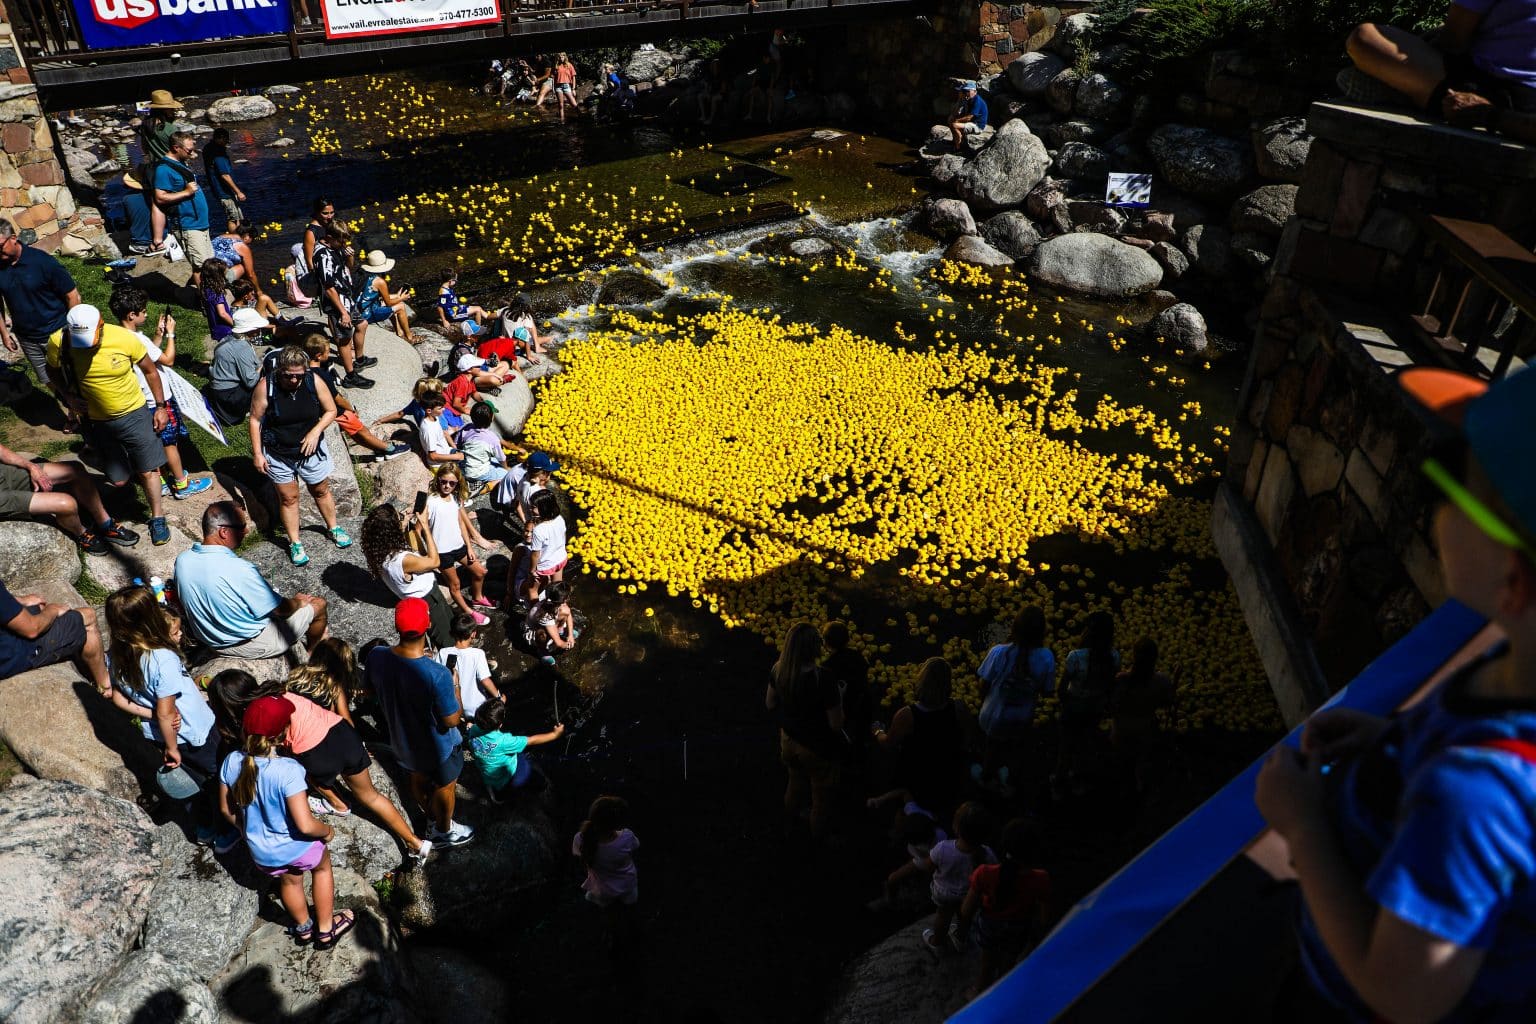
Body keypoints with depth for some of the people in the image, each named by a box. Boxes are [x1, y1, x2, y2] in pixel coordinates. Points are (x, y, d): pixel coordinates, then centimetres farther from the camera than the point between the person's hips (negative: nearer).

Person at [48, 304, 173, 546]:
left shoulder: (125, 338, -21)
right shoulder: (58, 343, -17)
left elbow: (150, 370, -4)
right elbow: (53, 376, 4)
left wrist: (161, 406, -2)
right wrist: (68, 397, -14)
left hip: (134, 413, -2)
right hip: (99, 420, 2)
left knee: (148, 471, 2)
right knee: (118, 481, 9)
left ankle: (157, 518, 23)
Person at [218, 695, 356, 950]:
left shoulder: (232, 762, -19)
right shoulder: (288, 770, -36)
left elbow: (227, 809, -1)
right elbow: (305, 825, -34)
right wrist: (327, 831, -12)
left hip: (262, 852, 4)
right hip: (298, 847, -4)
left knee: (289, 881, 34)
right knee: (322, 867, 30)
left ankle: (303, 928, 59)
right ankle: (326, 930, 44)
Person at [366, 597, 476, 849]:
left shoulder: (376, 656, -24)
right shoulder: (437, 675, -41)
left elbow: (373, 690, -2)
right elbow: (452, 720, -27)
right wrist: (454, 687, -12)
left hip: (402, 739, 5)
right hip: (437, 747, -5)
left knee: (418, 779, 33)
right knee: (444, 788, 26)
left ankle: (433, 817, 60)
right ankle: (444, 832, 52)